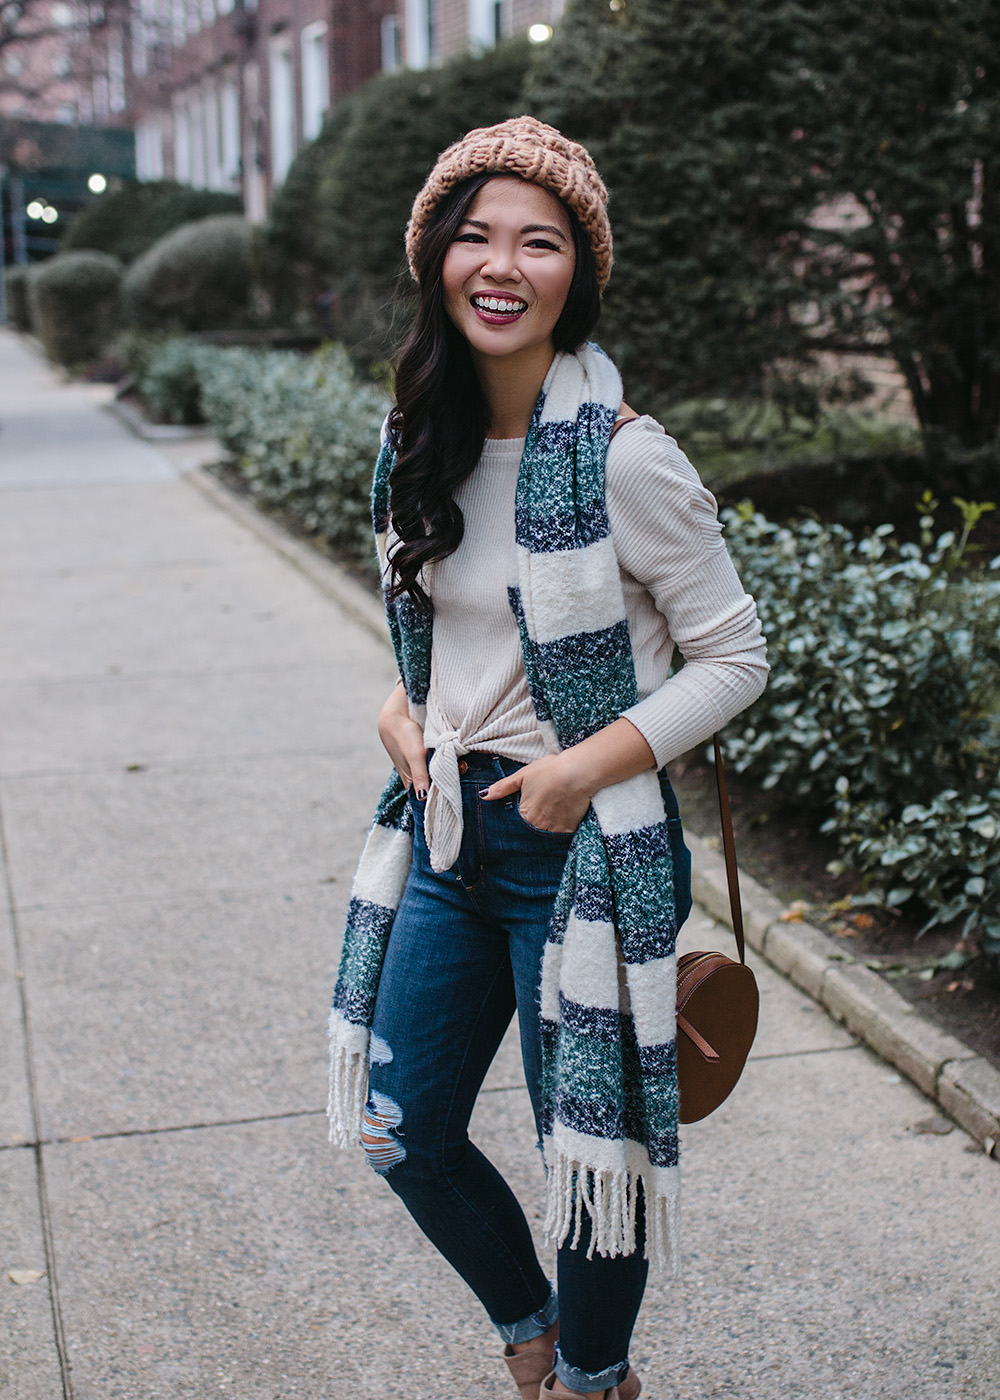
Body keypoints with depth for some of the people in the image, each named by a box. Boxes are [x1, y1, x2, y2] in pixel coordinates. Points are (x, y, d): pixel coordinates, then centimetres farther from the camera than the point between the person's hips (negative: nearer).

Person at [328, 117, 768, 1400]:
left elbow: (733, 658, -11)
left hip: (583, 848, -6)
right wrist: (402, 708, 1)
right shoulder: (419, 440, 2)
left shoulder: (624, 459, -18)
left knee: (593, 1147, 9)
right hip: (446, 828, 7)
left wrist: (590, 767, -20)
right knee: (402, 1133, 15)